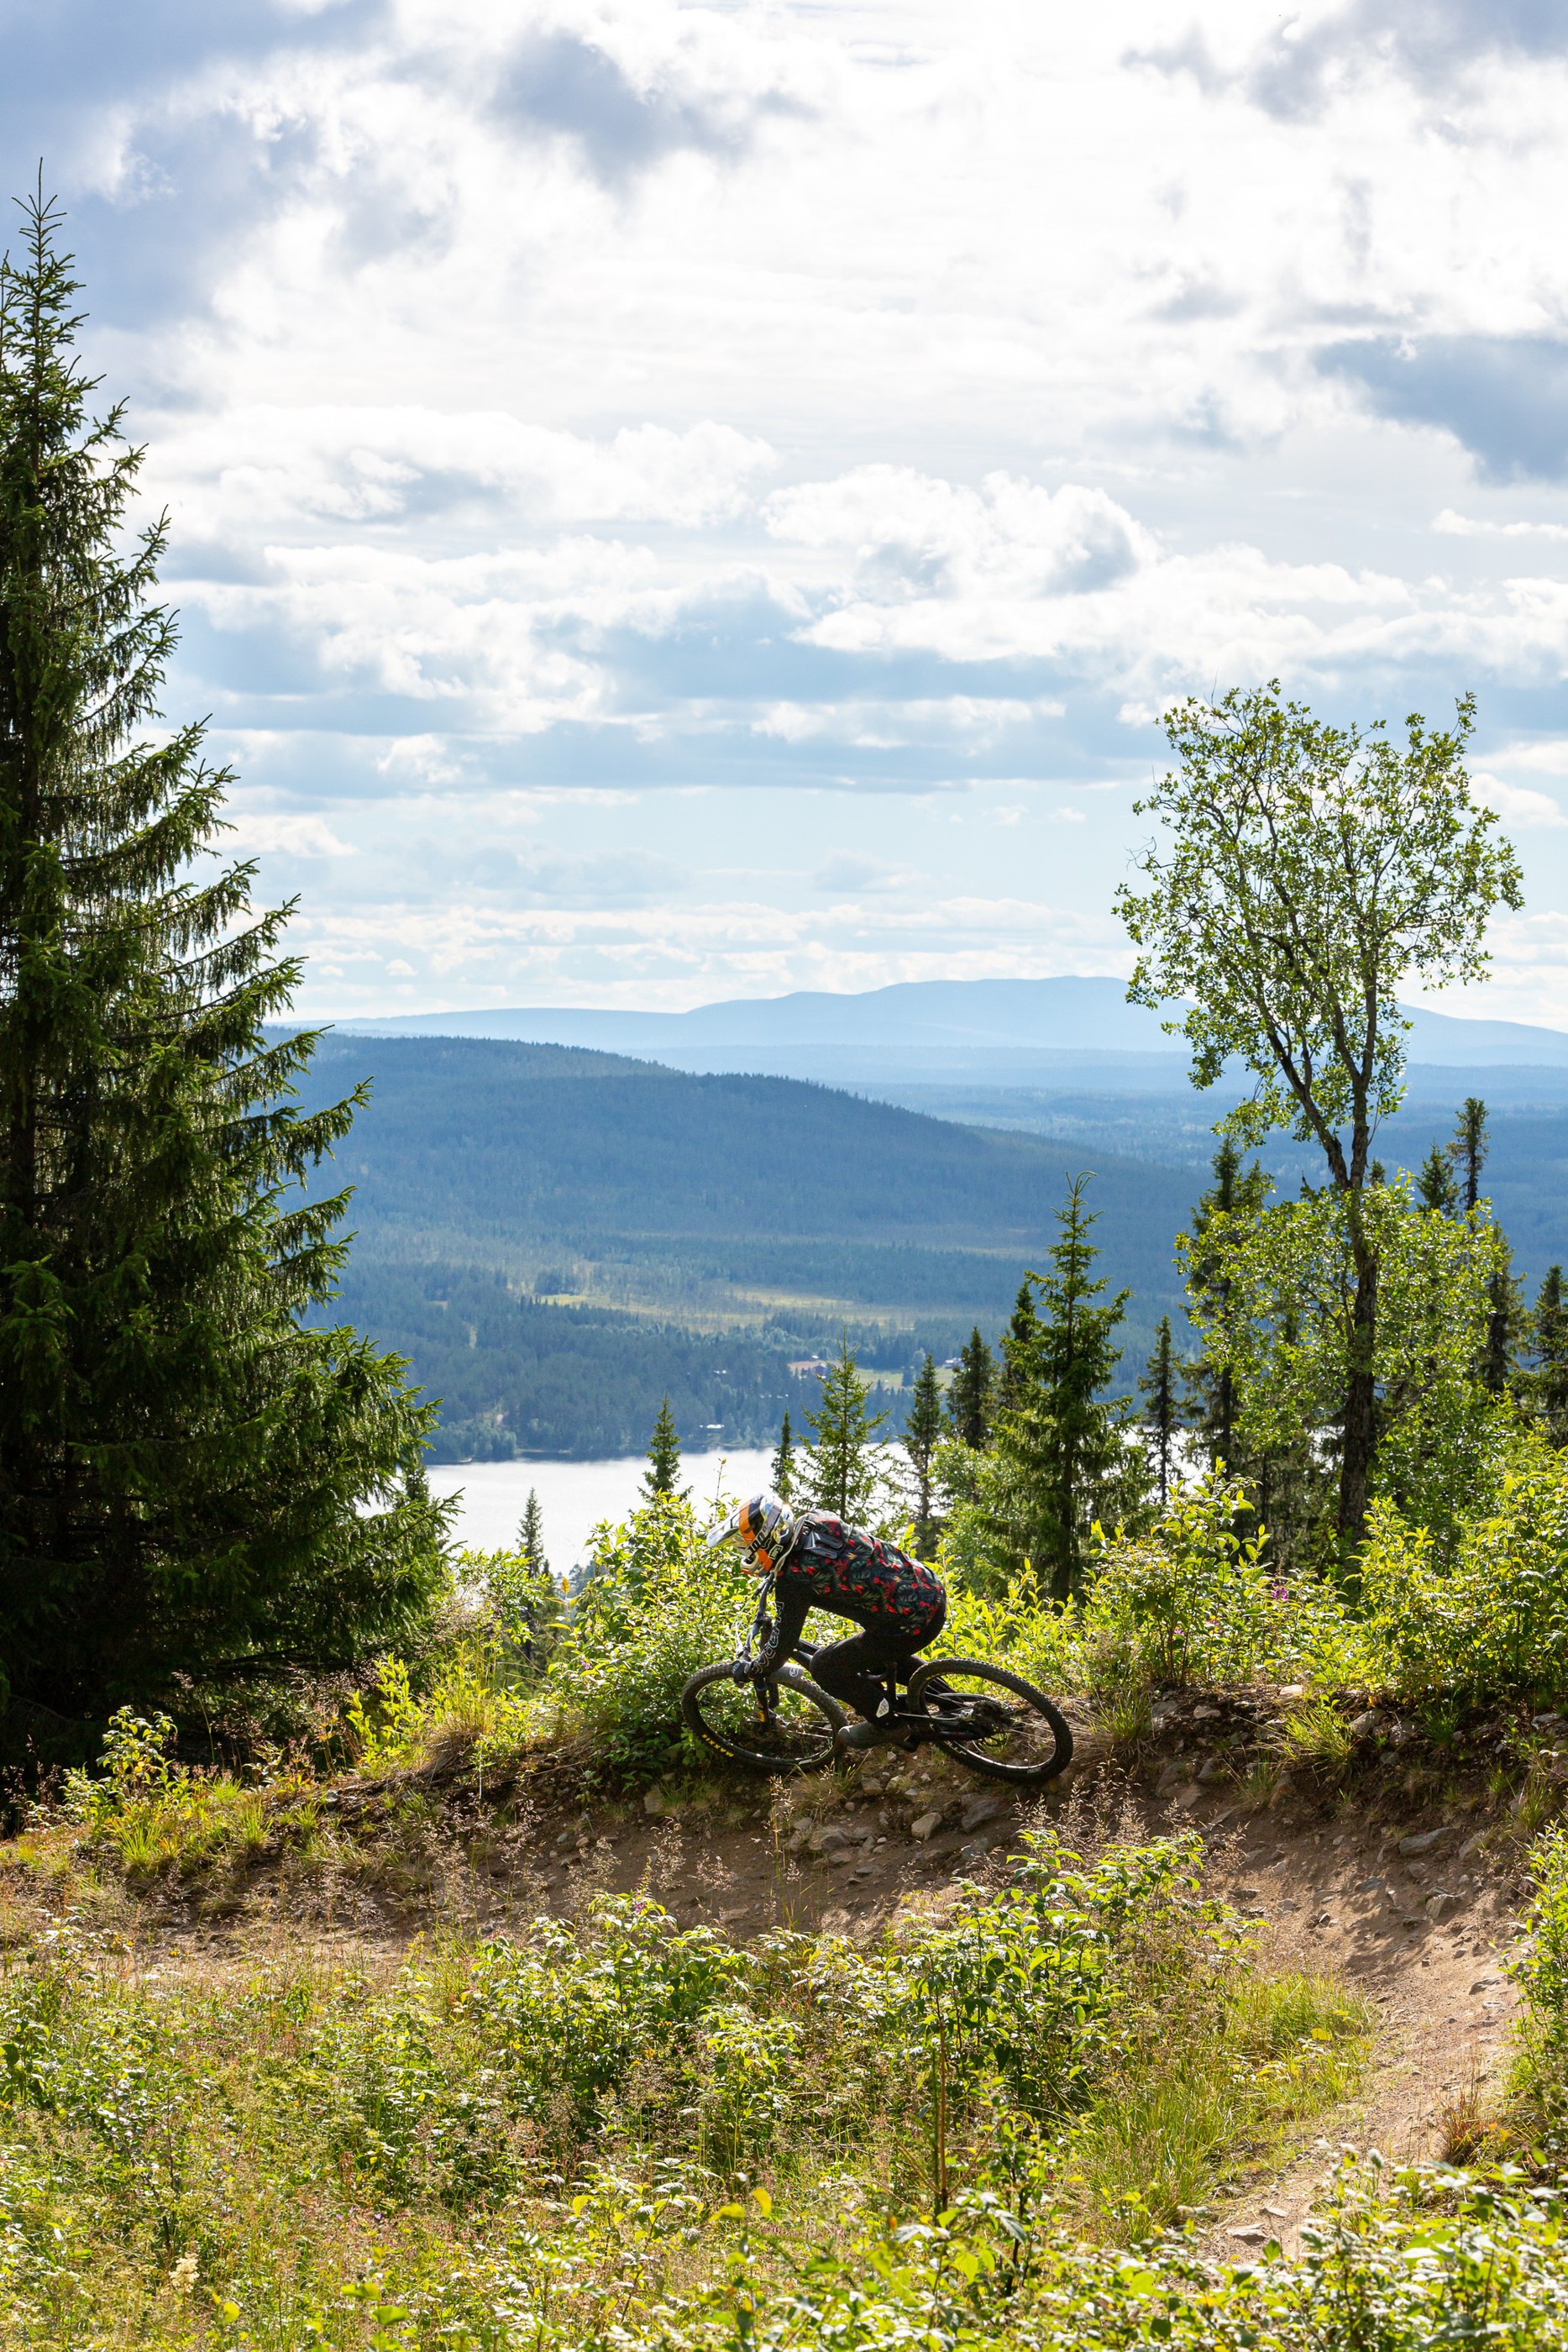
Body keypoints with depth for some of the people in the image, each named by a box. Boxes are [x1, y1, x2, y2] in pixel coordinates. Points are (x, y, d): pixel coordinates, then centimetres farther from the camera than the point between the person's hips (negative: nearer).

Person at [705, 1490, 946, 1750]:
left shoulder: (793, 1578, -16)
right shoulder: (818, 1519, 5)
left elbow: (782, 1643, -4)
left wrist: (754, 1670, 15)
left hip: (911, 1625, -8)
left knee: (825, 1667, 8)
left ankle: (885, 1723, 20)